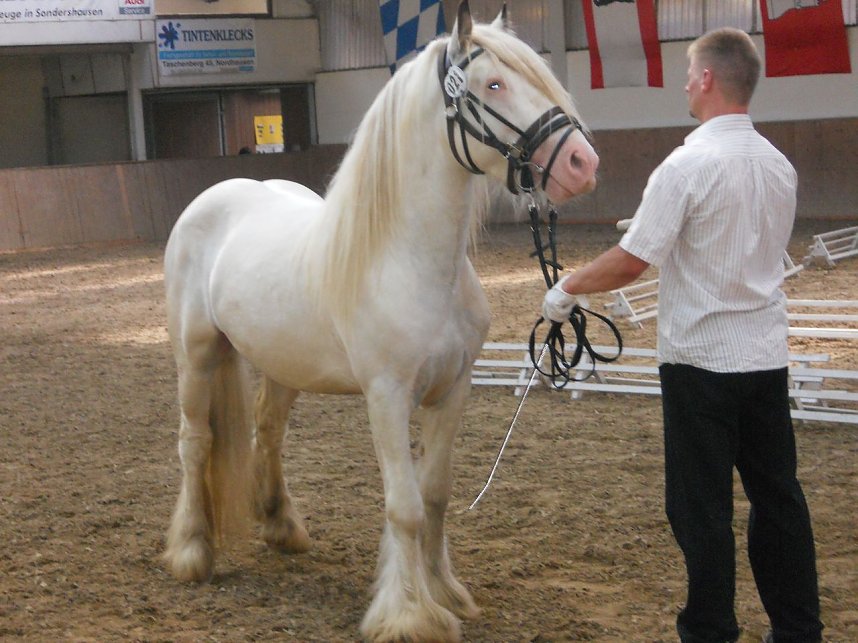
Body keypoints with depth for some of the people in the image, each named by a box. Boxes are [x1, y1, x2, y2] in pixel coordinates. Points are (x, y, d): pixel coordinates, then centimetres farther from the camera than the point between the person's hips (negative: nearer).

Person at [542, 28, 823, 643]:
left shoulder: (689, 165, -16)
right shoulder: (779, 166, 6)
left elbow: (630, 262, -17)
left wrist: (568, 287, -1)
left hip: (702, 359, -7)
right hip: (768, 355, 7)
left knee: (702, 505, 2)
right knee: (777, 495, 13)